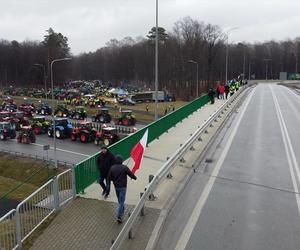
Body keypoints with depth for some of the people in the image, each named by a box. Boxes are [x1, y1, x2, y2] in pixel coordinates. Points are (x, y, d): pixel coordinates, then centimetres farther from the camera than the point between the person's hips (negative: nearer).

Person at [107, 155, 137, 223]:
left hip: (116, 187, 5)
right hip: (122, 187, -5)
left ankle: (122, 212, 40)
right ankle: (119, 216, -6)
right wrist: (135, 177, 10)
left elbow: (109, 178, 0)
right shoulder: (124, 167, -17)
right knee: (121, 201, -1)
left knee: (120, 200, 22)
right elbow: (131, 175, -11)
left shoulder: (112, 168, -4)